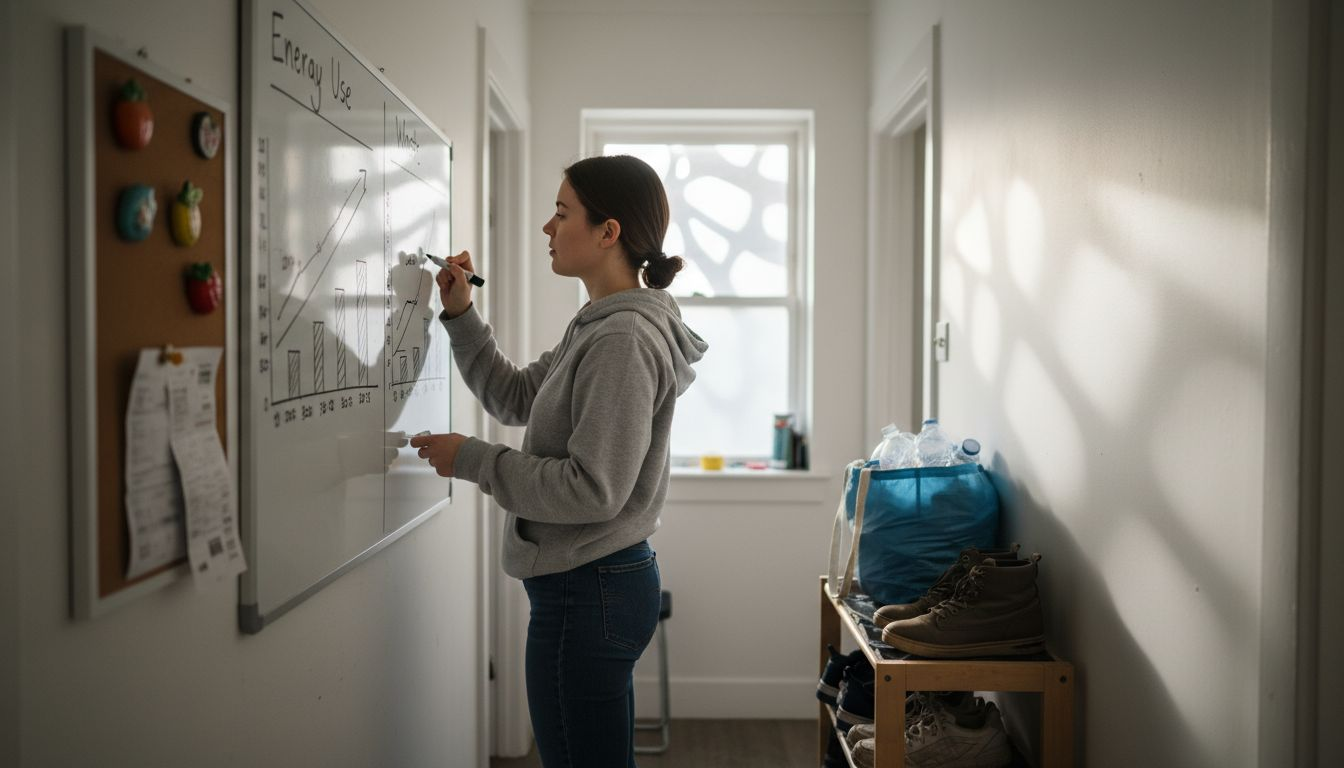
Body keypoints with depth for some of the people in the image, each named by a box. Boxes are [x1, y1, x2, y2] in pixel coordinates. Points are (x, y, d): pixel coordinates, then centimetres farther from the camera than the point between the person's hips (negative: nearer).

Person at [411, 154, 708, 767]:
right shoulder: (597, 327, 11)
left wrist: (471, 459, -16)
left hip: (588, 593, -10)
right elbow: (516, 398, 20)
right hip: (604, 580, 10)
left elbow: (592, 490, -24)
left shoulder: (623, 342, -21)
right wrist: (461, 316, 10)